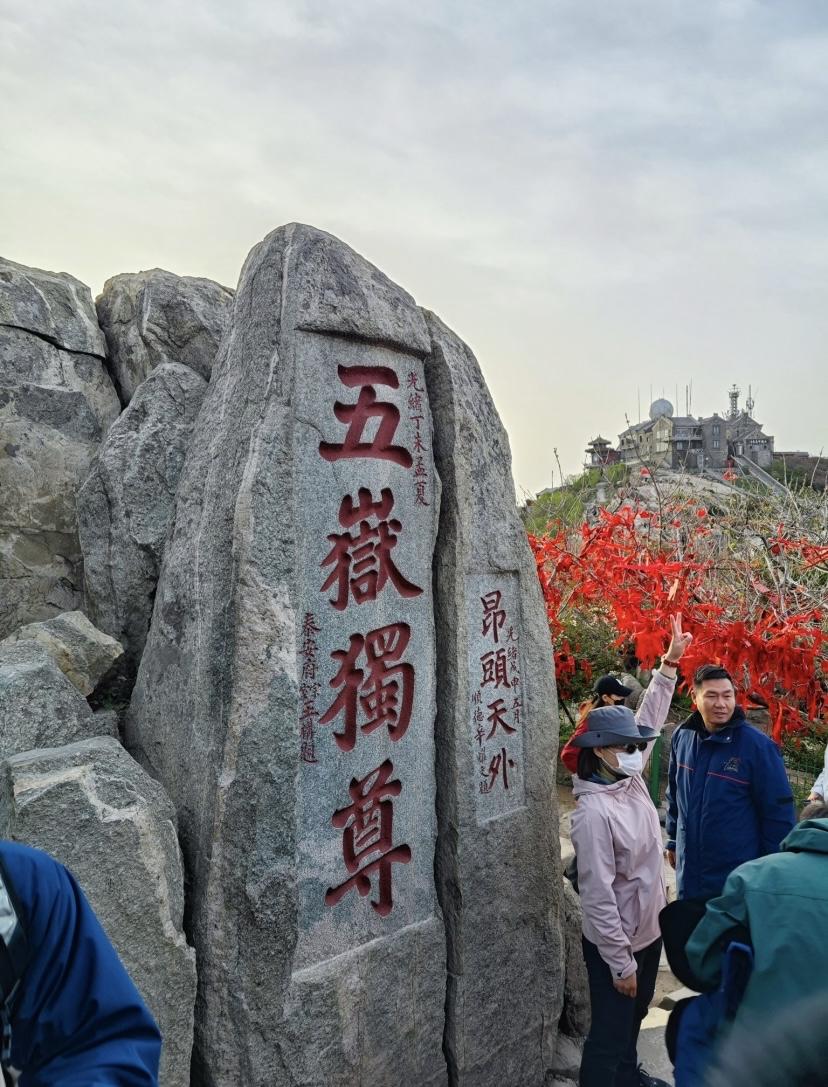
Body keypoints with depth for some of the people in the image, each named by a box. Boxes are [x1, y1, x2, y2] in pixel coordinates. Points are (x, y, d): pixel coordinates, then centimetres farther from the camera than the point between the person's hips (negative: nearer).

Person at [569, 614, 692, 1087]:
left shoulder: (631, 779, -5)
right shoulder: (594, 813, -29)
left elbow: (650, 719, 4)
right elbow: (598, 895, -26)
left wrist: (671, 663, 0)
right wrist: (620, 962, -21)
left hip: (649, 930, 9)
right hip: (615, 944, -9)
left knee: (634, 1017, 29)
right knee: (609, 1033, 8)